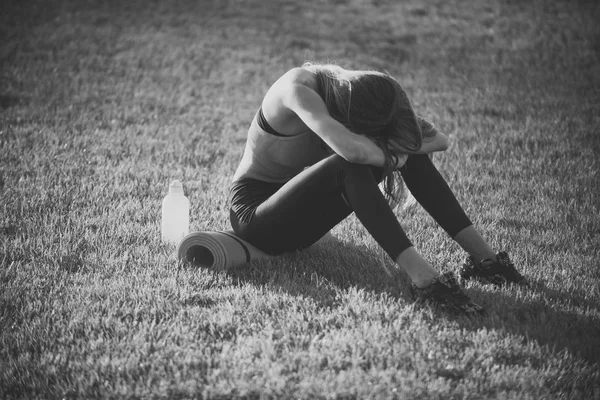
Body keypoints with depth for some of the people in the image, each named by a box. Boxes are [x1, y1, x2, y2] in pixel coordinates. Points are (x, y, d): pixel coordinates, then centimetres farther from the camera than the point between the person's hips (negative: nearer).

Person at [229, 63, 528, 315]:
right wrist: (388, 156, -26)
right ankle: (422, 278, -43)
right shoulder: (298, 89, -29)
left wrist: (400, 147, -25)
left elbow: (440, 140, -7)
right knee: (351, 167, -35)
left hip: (298, 210, 7)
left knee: (408, 147, -12)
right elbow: (351, 149, -45)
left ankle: (481, 255, -17)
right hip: (254, 212, -7)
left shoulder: (358, 91, -7)